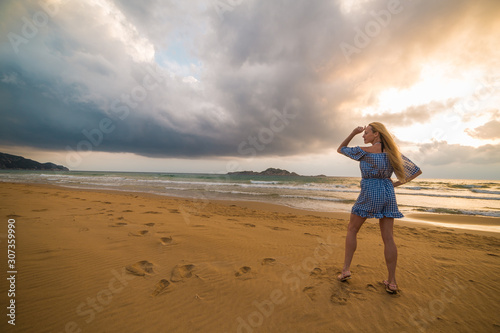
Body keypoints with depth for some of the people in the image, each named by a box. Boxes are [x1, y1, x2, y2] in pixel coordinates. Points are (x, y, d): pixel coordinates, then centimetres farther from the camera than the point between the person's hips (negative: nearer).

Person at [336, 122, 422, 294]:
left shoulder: (364, 151, -8)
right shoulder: (393, 152, 9)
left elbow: (340, 149, 6)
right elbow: (417, 171, 14)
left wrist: (353, 133, 6)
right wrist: (396, 184, 12)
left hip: (369, 193, -5)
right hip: (388, 194, 6)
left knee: (352, 230, 9)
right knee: (388, 237, 8)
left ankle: (346, 269, 11)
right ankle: (392, 281, 14)